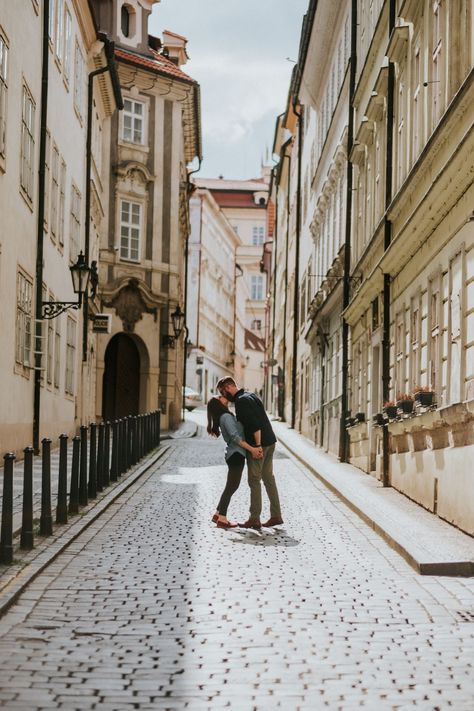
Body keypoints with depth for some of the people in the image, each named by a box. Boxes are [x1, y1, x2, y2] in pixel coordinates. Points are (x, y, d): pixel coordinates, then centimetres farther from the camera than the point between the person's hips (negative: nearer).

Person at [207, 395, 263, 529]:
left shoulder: (225, 417, 17)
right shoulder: (226, 416, -13)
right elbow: (235, 437, -23)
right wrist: (251, 449, -25)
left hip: (235, 455, 10)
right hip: (236, 455, -10)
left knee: (232, 486, 17)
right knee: (231, 487, -5)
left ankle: (218, 514, 22)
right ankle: (222, 519, -4)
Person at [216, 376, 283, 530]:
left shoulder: (242, 400, -15)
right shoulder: (251, 395, 16)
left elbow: (255, 424, -23)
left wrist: (258, 445, -23)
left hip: (259, 444, -9)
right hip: (269, 442, 9)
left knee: (254, 481, -4)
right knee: (268, 478, 12)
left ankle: (254, 519, -1)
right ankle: (276, 516, 14)